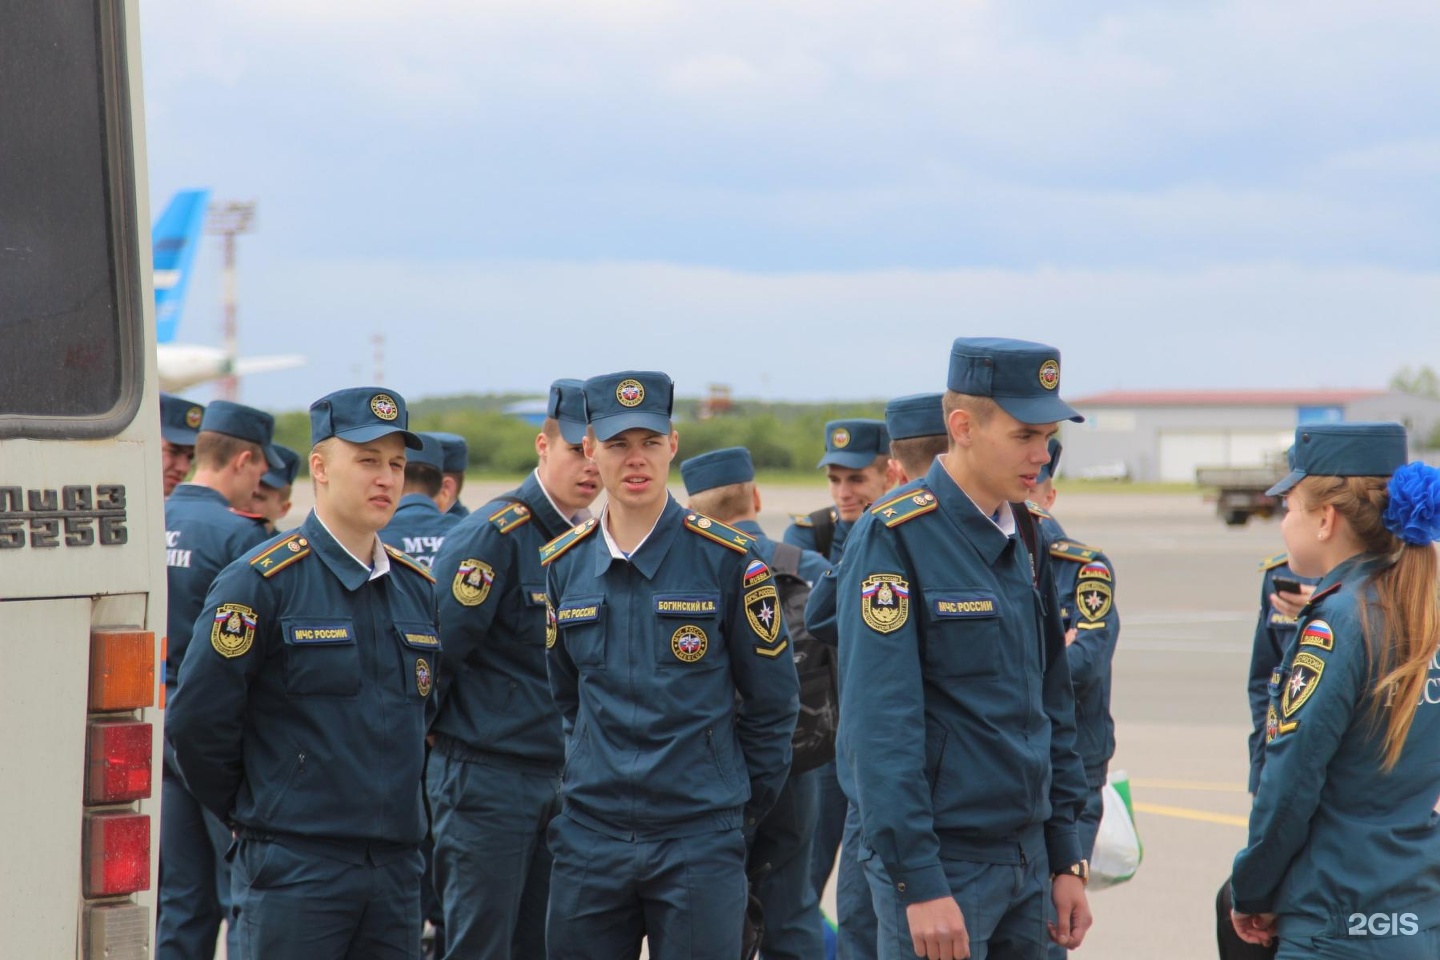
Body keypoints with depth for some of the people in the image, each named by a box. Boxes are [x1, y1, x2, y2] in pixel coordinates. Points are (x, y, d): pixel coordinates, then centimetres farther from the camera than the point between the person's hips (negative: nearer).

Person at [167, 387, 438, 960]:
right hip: (295, 869, -6)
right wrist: (251, 812, 1)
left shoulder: (417, 588, 11)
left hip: (397, 867, 6)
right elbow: (195, 720, -9)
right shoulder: (261, 581, -9)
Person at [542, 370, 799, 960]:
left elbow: (771, 701, 2)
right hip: (589, 838, 3)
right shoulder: (562, 565, 6)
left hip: (699, 840, -3)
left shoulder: (727, 558, -5)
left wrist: (743, 806, 7)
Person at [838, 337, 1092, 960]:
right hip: (942, 863, -7)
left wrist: (1066, 860, 13)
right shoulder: (894, 536, -12)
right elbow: (880, 726, -17)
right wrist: (919, 883, -21)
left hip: (1026, 859, 7)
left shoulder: (1026, 539, 11)